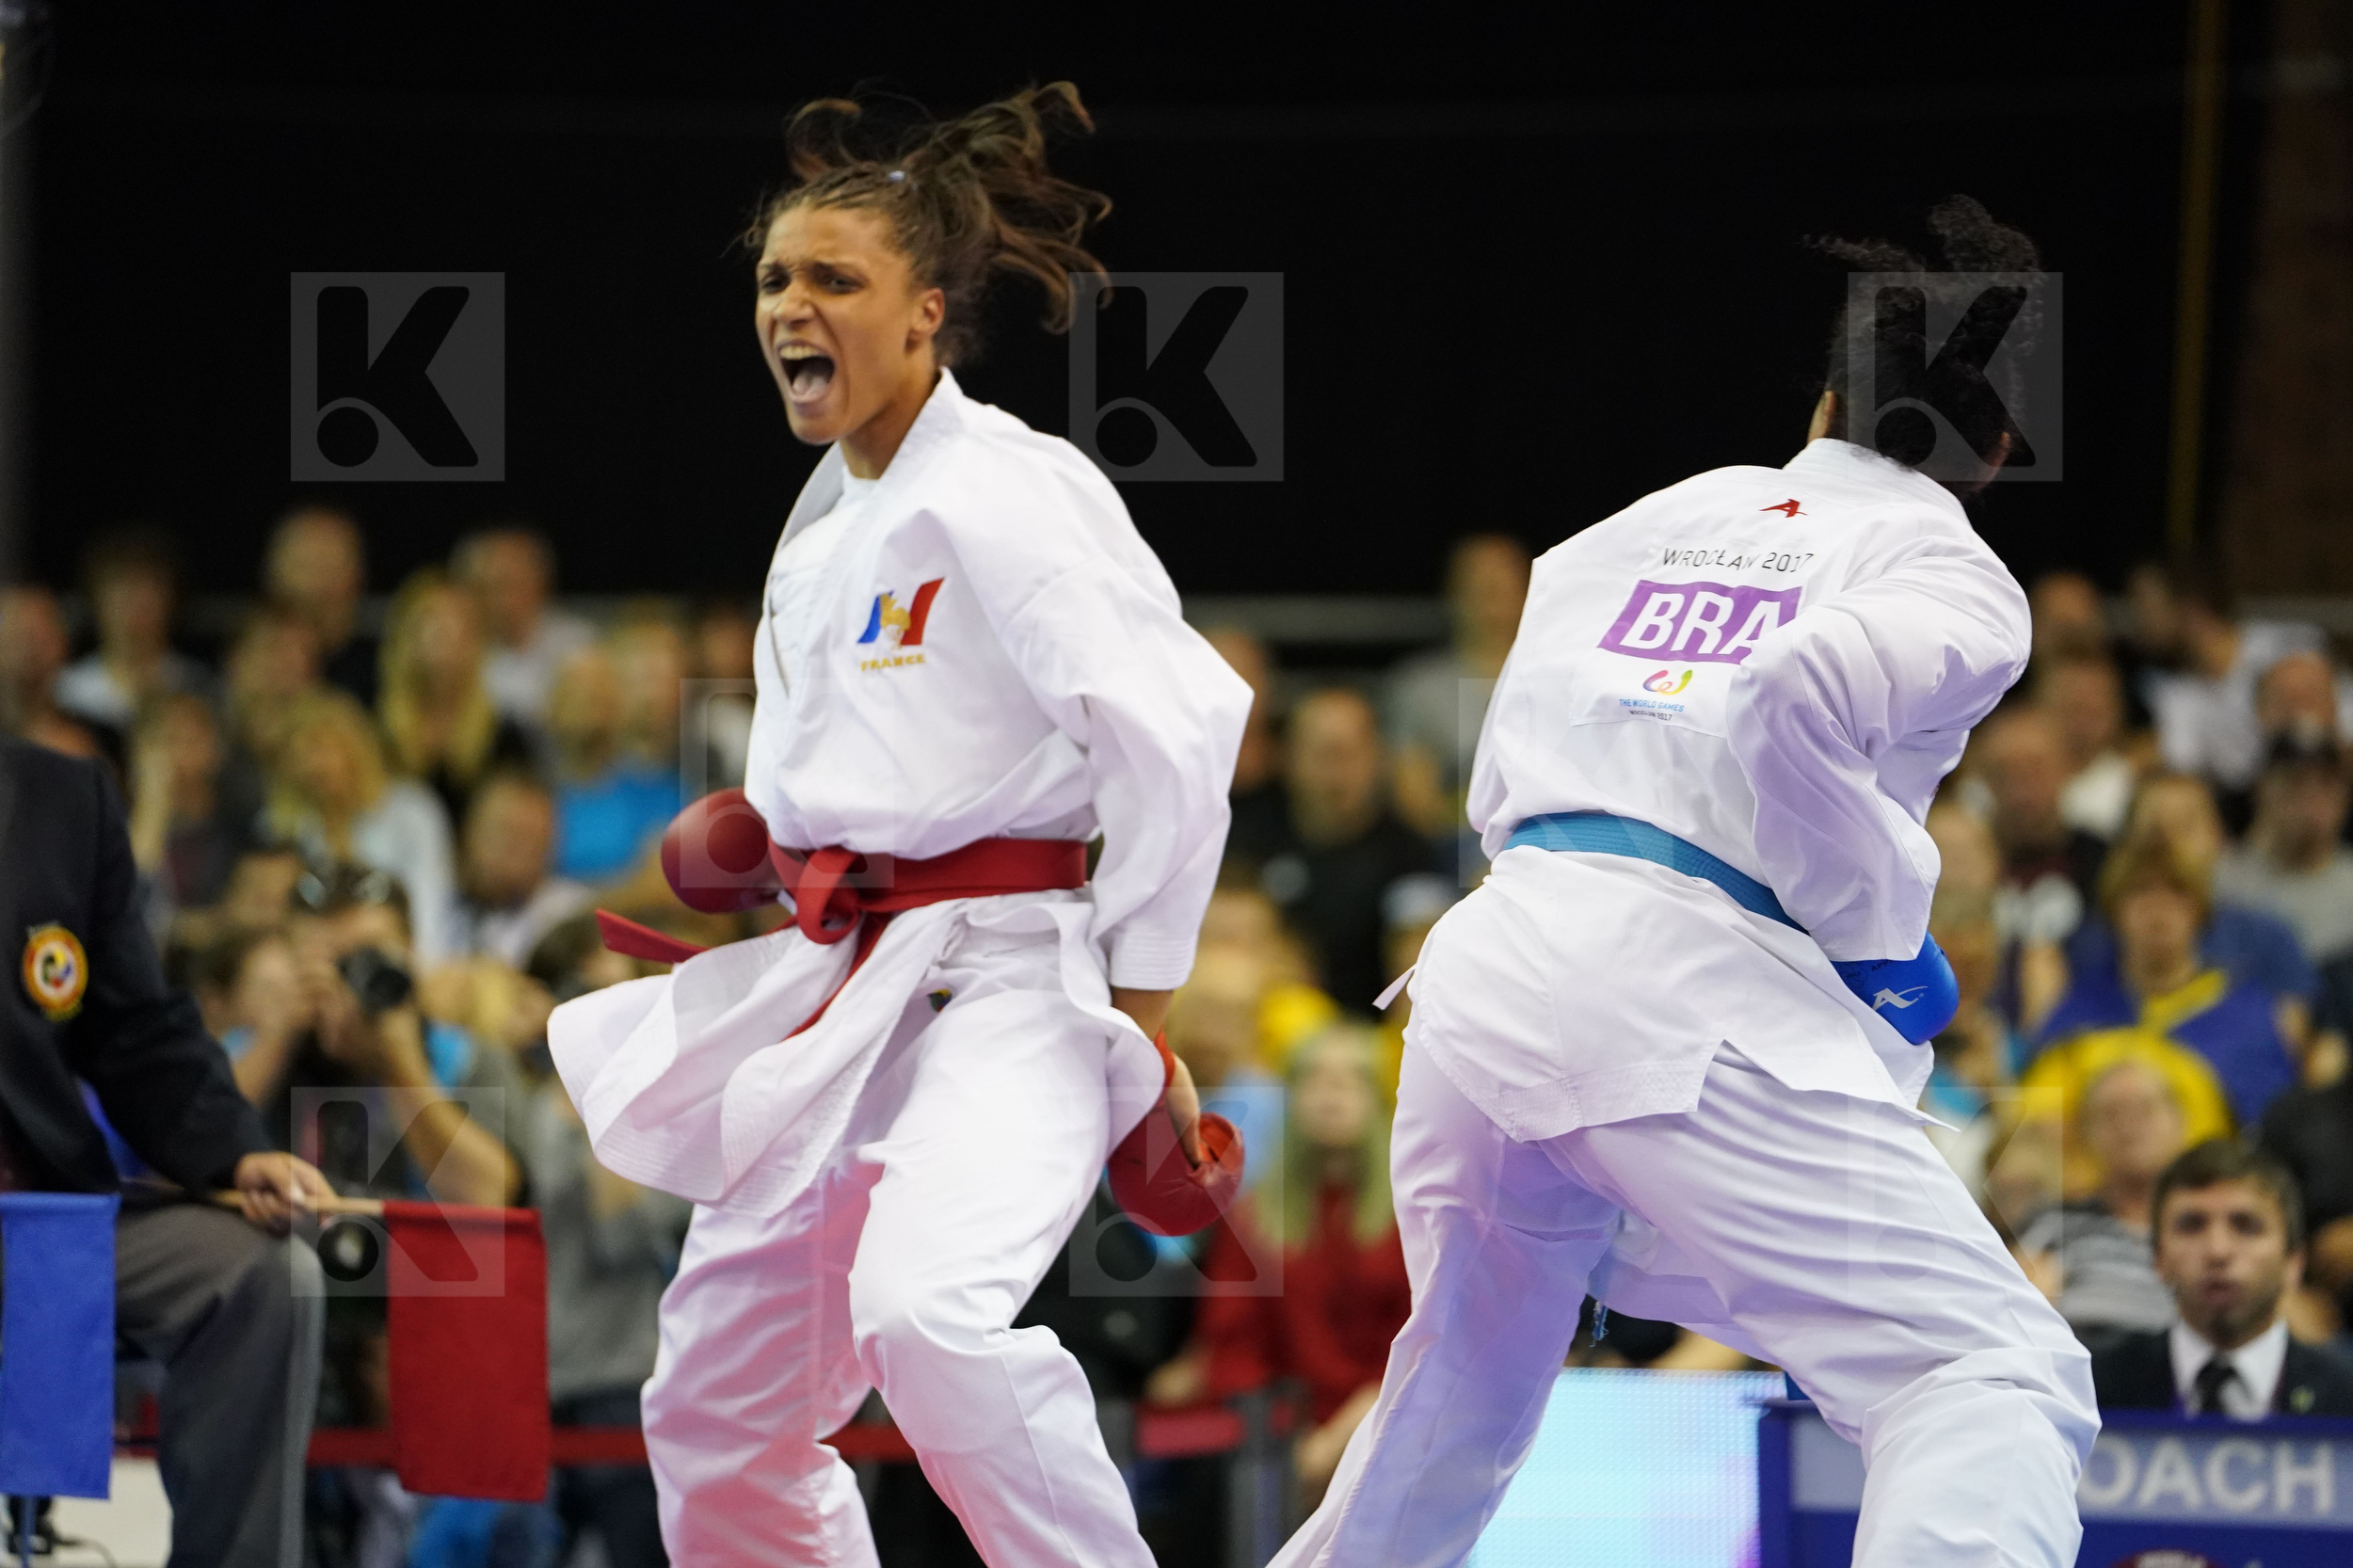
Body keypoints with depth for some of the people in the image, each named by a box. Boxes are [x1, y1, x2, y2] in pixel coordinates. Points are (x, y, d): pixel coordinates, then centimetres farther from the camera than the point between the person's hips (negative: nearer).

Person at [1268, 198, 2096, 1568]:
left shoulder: (1647, 525, 22)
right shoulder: (1957, 579, 3)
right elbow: (1795, 703, -18)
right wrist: (1883, 921, -5)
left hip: (1486, 954, 7)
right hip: (1684, 982, -7)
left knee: (1465, 1382, 30)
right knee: (1996, 1379, -13)